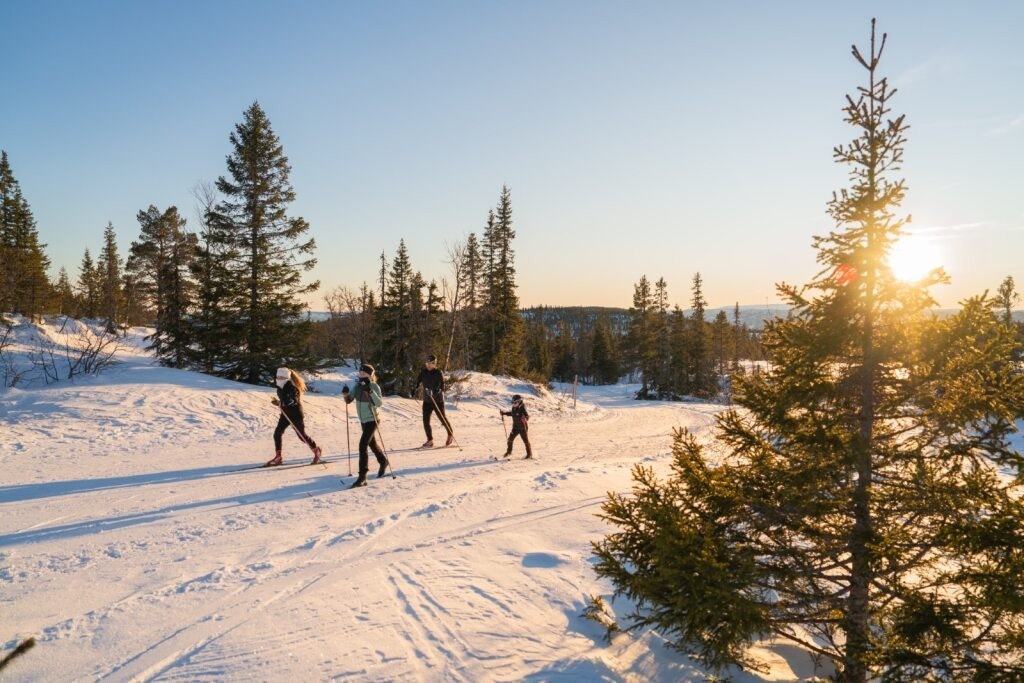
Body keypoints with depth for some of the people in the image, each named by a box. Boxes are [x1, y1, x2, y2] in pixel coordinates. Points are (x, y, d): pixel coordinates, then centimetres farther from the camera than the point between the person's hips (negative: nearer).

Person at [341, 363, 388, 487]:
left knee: (363, 445, -17)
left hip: (372, 420, -7)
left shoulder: (374, 386, -16)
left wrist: (371, 391, -37)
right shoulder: (358, 385, 1)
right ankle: (383, 462, 48)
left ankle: (362, 477, -15)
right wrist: (345, 394, -17)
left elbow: (379, 403, -26)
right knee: (372, 443, 23)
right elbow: (349, 400, 4)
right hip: (363, 420, 7)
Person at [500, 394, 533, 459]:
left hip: (523, 427, -7)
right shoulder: (514, 408, 1)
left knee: (526, 441, 2)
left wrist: (525, 418, -48)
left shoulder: (522, 408, -21)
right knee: (510, 439, 9)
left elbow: (527, 416, -28)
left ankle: (529, 454, 16)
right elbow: (511, 413, 21)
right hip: (515, 427, 7)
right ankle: (509, 451, 30)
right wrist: (503, 412, 20)